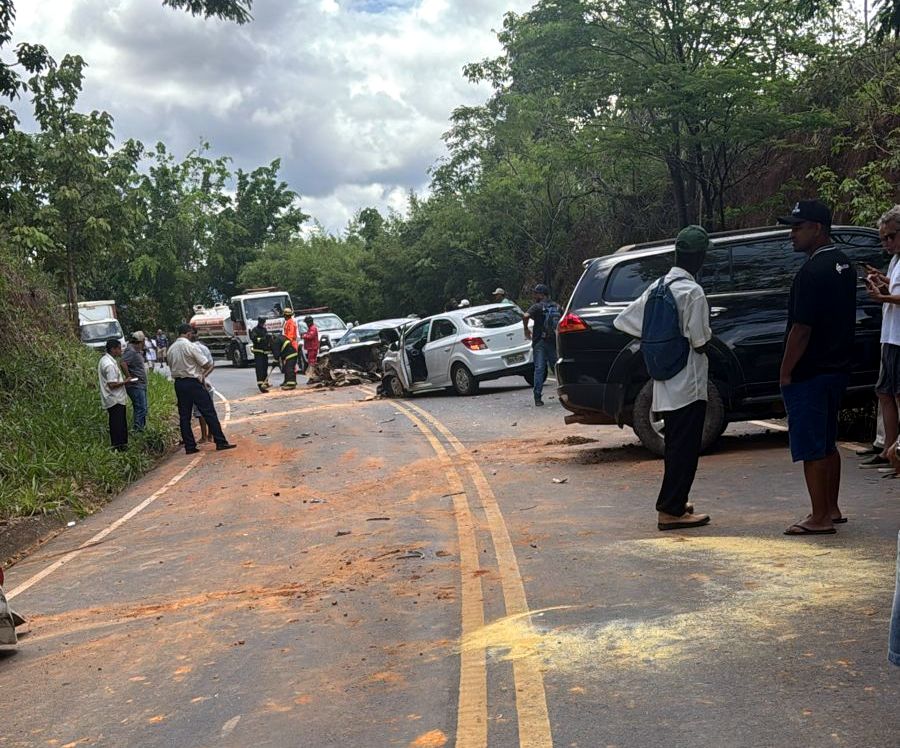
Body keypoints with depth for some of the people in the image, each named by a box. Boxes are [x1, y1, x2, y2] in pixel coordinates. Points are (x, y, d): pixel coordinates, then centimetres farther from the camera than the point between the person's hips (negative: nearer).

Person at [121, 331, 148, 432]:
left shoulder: (137, 351, 15)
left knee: (143, 408, 16)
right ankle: (137, 430, -8)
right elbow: (123, 363, -30)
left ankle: (141, 428, 25)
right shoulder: (131, 351, -17)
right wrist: (129, 377, -25)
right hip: (135, 385, -11)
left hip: (141, 385, 11)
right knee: (141, 409, -11)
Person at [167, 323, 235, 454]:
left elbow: (171, 366, 14)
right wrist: (203, 374, 11)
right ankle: (220, 442, -2)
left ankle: (189, 446, 9)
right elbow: (206, 365, -11)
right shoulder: (191, 346, -12)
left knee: (184, 416, 9)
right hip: (193, 383, -6)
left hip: (178, 383, 6)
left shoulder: (171, 349, 8)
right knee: (209, 412, -2)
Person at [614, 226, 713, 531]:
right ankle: (671, 511, -2)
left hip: (665, 386, 8)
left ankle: (676, 501, 29)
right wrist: (707, 336, 4)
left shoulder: (657, 287, 7)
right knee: (685, 448, -3)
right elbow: (700, 342, -20)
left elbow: (623, 321, 9)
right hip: (688, 385, -8)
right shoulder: (692, 292, -17)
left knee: (676, 446, 19)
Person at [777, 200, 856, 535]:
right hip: (837, 367, 10)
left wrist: (785, 372, -13)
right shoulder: (844, 265, 11)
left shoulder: (812, 272, -20)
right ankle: (832, 509, 27)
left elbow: (801, 329, -21)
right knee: (827, 444, 18)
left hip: (809, 373, -10)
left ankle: (820, 519, 4)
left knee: (811, 449, -2)